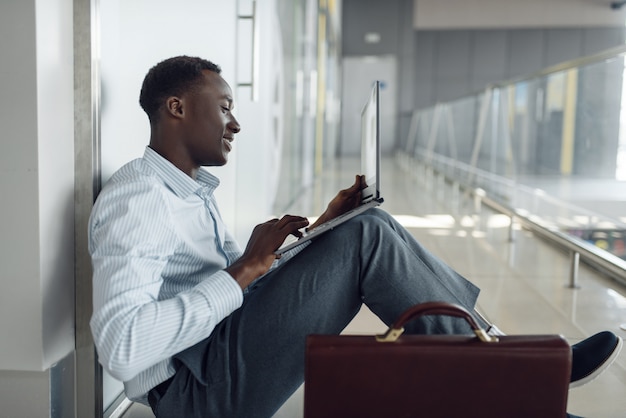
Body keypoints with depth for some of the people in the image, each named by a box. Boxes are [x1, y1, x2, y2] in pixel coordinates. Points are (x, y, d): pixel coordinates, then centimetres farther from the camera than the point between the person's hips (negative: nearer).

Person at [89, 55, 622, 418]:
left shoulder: (192, 189, 16)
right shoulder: (136, 198, -16)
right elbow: (121, 349, -28)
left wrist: (322, 228, 7)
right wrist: (246, 270, -25)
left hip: (226, 351, 10)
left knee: (364, 227, 1)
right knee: (367, 237, -19)